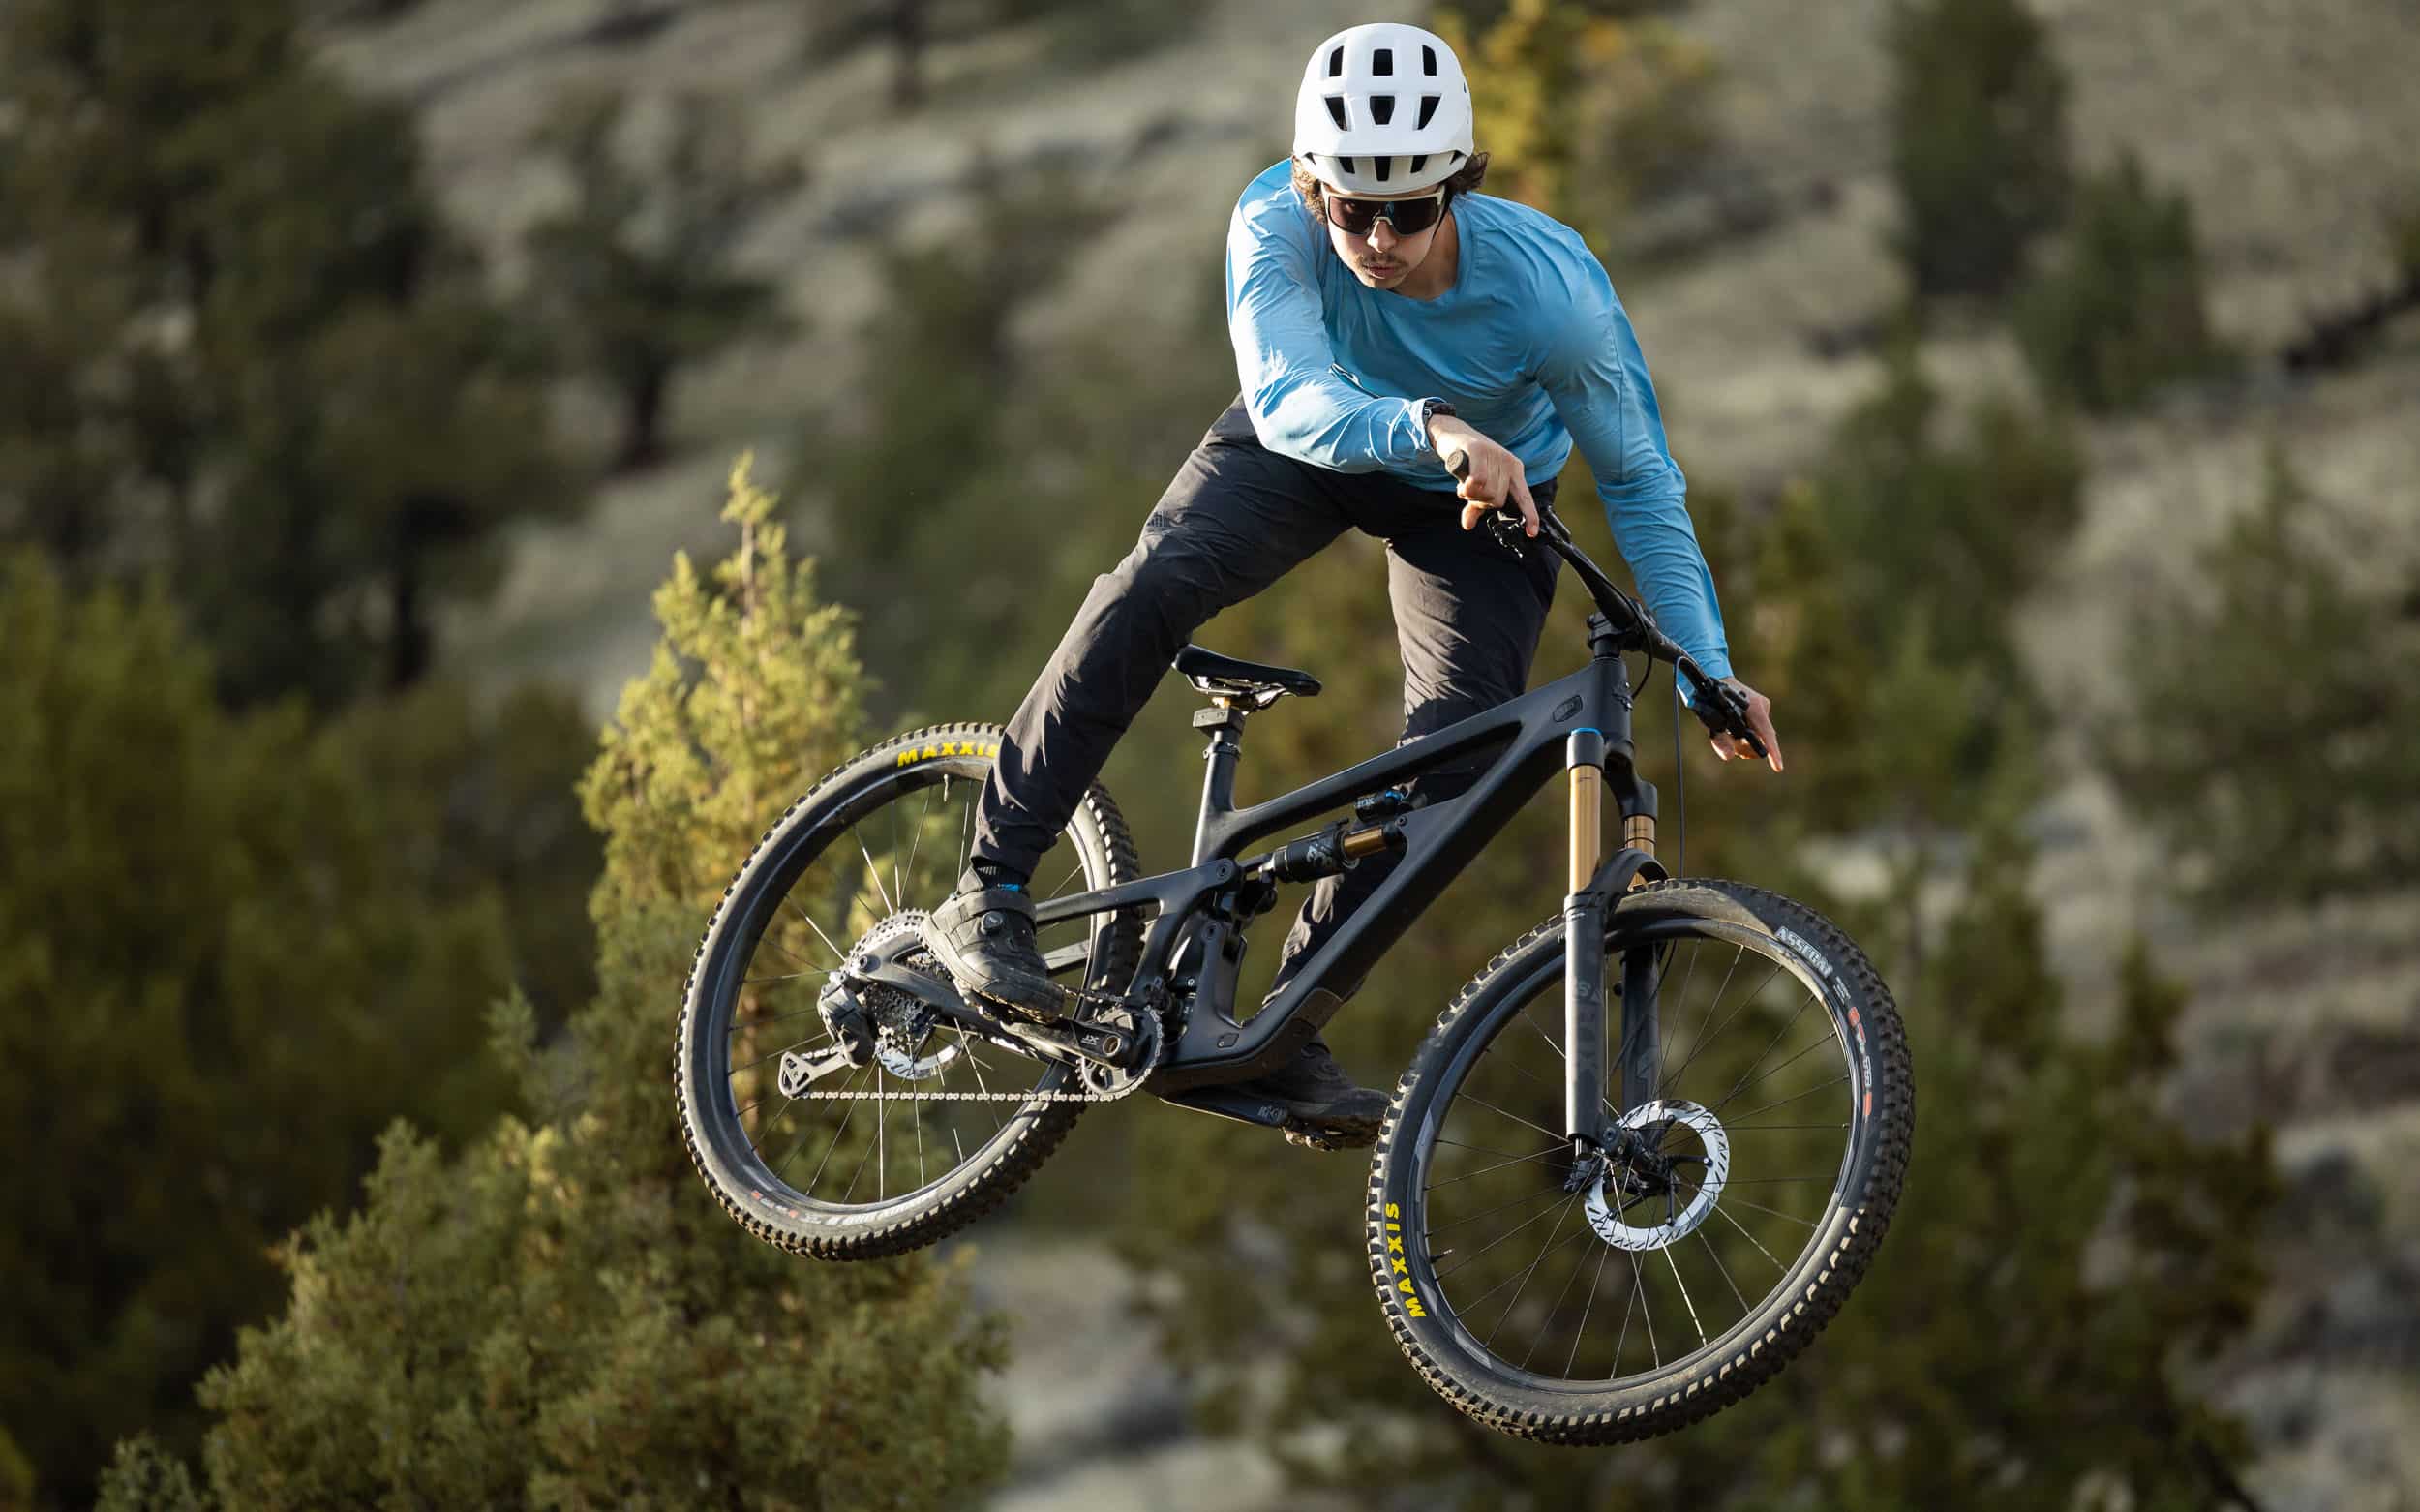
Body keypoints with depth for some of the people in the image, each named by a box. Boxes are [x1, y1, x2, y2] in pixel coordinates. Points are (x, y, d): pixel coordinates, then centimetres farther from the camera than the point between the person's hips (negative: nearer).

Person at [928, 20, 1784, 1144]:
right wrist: (1428, 429, -67)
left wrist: (1707, 665, -27)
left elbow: (1640, 481, -22)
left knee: (1455, 754, -16)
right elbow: (1288, 400, -48)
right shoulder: (1277, 226, -34)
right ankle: (989, 891, -21)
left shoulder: (1551, 285, -34)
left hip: (1480, 500, 1)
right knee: (1157, 580, -28)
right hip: (1315, 442, 0)